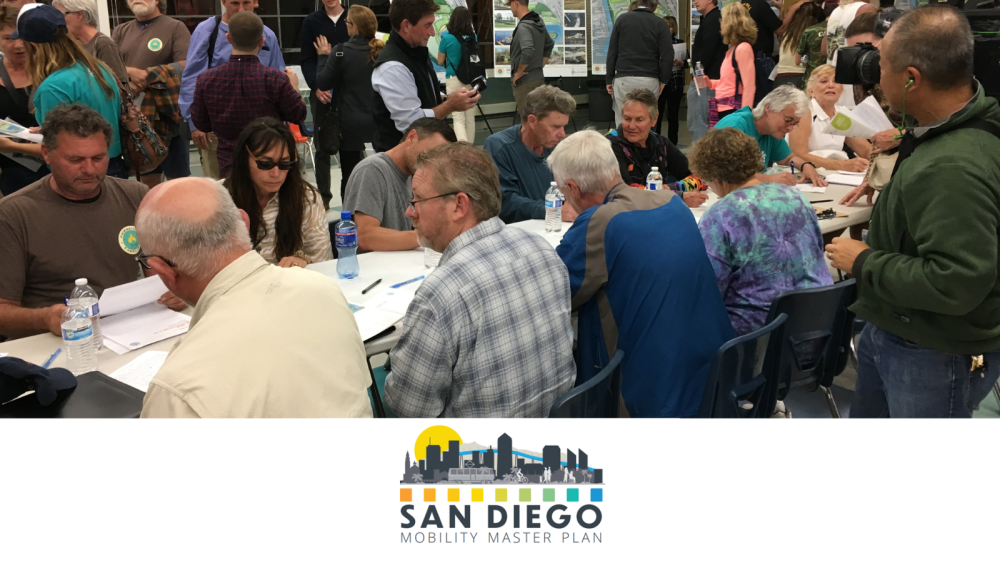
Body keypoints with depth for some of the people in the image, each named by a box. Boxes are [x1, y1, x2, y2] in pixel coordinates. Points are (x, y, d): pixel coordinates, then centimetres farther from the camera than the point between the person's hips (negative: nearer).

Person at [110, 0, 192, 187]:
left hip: (168, 112, -5)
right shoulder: (121, 31, 13)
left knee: (177, 179, 1)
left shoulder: (175, 27, -2)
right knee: (148, 179, 13)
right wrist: (131, 72, -16)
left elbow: (185, 67, -13)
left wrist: (147, 76, -16)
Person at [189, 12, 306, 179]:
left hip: (228, 165, 2)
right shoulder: (275, 79, -17)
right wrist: (294, 86, 15)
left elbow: (201, 124, 3)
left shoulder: (206, 80, -9)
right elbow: (298, 115, -3)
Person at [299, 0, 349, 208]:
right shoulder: (311, 21, 6)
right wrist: (316, 87, -13)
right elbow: (306, 59, 2)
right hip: (321, 91, 0)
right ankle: (323, 195, 8)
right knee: (322, 146, 3)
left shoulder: (352, 19, 5)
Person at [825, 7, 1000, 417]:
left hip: (937, 357, -10)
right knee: (868, 414, 25)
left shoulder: (954, 167, -34)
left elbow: (955, 283, -36)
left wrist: (864, 262, -24)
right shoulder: (944, 128, 0)